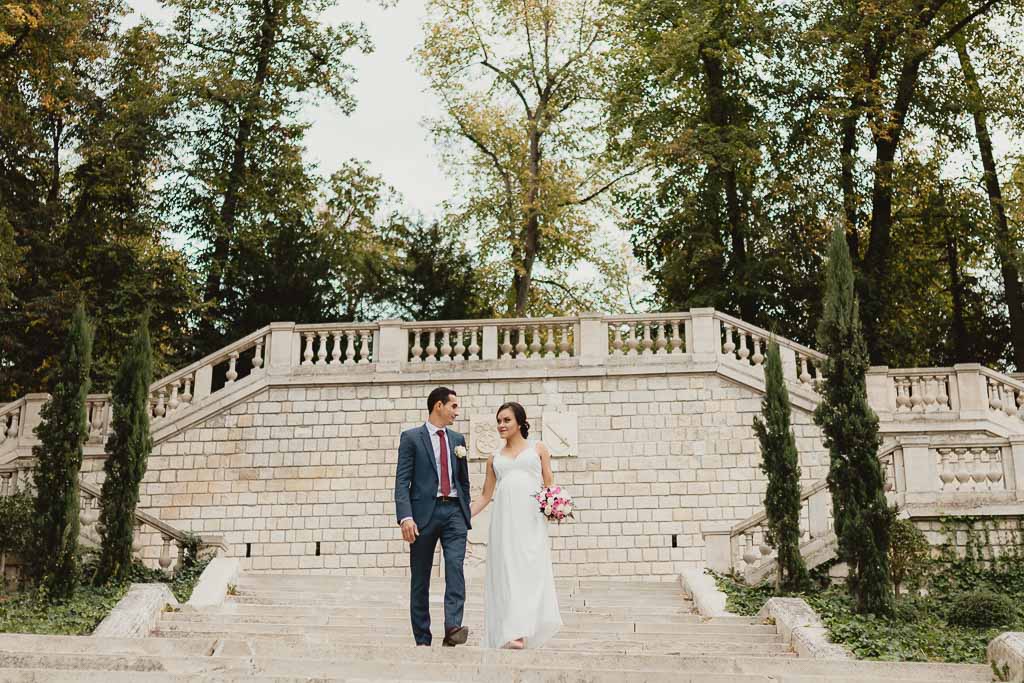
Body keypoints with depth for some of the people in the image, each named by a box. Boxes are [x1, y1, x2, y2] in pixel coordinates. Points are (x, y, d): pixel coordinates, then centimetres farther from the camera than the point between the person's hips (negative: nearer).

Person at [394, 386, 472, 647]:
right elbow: (402, 481, -7)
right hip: (424, 511, -3)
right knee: (420, 577, 4)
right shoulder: (411, 437, 0)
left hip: (453, 511, 3)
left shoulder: (457, 439, 15)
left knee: (455, 567, -15)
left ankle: (453, 628, -21)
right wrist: (406, 517, -17)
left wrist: (466, 515, 16)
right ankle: (422, 639, 11)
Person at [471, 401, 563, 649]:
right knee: (506, 571, -4)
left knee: (530, 570, -8)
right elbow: (486, 495, 19)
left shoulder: (538, 449, 13)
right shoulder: (494, 458, 19)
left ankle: (523, 631, -9)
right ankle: (511, 632, -2)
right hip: (504, 517, 2)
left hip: (531, 518, -2)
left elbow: (549, 485, 10)